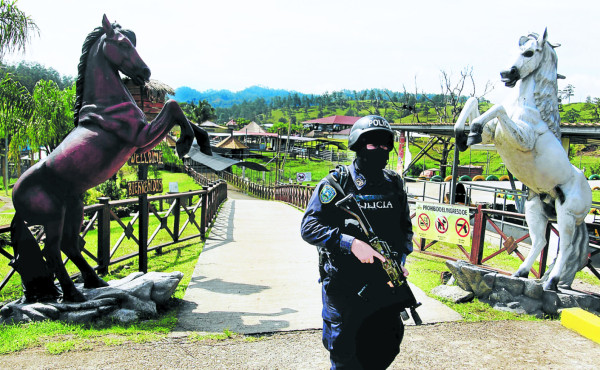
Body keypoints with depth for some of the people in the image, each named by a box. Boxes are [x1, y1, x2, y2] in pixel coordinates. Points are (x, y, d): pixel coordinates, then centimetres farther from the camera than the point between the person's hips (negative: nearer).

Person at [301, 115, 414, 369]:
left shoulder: (394, 185, 8)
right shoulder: (336, 183, -7)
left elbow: (406, 228, 17)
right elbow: (309, 227, -13)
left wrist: (400, 261, 0)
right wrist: (350, 243, -25)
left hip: (387, 287, 5)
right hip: (344, 288, -4)